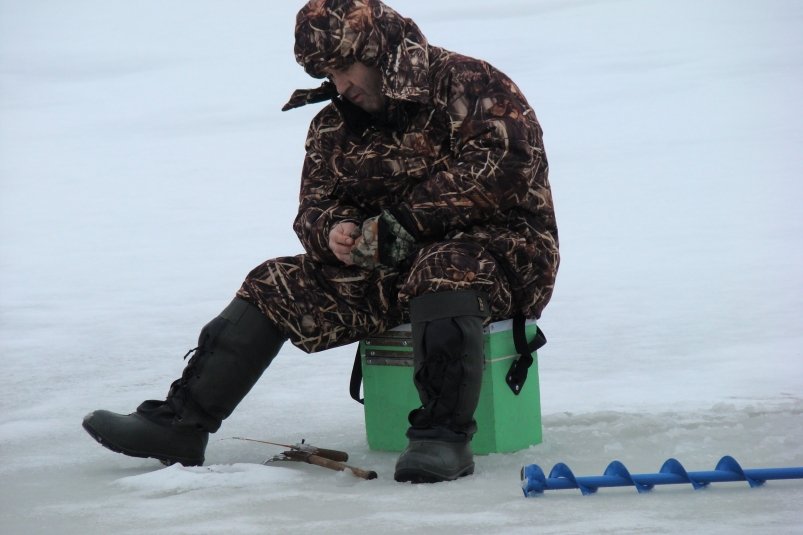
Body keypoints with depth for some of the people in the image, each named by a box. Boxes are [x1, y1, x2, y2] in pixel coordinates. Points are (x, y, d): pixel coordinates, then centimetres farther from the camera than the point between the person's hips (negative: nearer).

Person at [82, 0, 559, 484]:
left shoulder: (466, 84, -11)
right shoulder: (334, 125, 11)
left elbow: (508, 166, -24)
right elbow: (314, 205, 12)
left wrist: (407, 220, -25)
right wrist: (331, 232, -15)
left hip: (495, 249, -7)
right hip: (383, 269, 7)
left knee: (441, 270, -40)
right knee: (278, 286, -5)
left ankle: (444, 436, -41)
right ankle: (180, 425, -5)